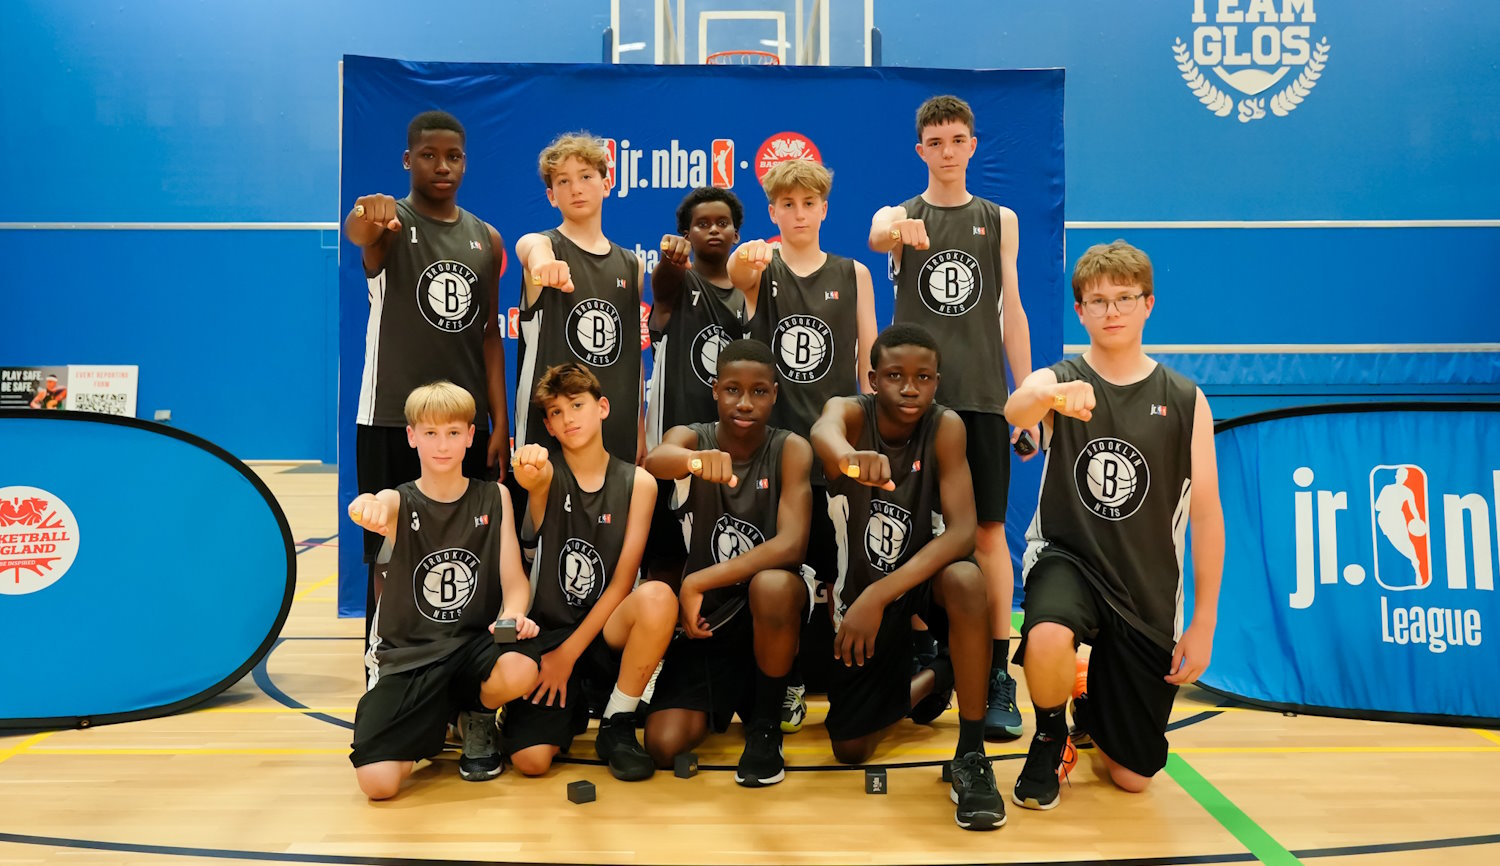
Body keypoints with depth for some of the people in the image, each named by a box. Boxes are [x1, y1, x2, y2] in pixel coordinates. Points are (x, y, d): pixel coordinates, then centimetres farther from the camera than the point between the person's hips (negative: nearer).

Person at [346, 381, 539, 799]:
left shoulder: (494, 498, 4)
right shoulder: (398, 502, -2)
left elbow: (514, 580, -1)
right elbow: (371, 509, -29)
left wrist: (513, 615, -25)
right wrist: (367, 507, -55)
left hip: (474, 642, 1)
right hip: (408, 655, -1)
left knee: (520, 671, -36)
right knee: (378, 783, -19)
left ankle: (478, 719, 4)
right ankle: (433, 723, 17)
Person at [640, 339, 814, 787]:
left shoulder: (791, 449, -12)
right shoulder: (690, 437, -7)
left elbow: (791, 545, -26)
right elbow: (654, 462, -34)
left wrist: (698, 582, -29)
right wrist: (696, 460, -57)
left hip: (770, 612, -2)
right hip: (706, 616, 2)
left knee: (773, 586, -39)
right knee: (663, 747, -14)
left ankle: (766, 724, -11)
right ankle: (729, 697, 21)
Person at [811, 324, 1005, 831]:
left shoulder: (944, 427, -19)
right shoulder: (850, 412, -18)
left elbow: (961, 531, -28)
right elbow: (823, 433, -44)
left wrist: (880, 595, -38)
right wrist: (848, 457, -70)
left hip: (920, 575, -1)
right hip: (859, 589, 2)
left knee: (966, 581, -38)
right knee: (850, 750, 1)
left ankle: (971, 756, -21)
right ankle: (935, 679, 32)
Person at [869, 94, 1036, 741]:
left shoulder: (1000, 220, 13)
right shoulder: (900, 215, 9)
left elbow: (1012, 313, 10)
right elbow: (876, 237, -17)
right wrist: (897, 229, -42)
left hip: (982, 396, 1)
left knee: (988, 530, -1)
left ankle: (998, 677, 4)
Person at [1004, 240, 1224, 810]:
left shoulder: (1185, 401, -3)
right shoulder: (1057, 382, -6)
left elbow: (1207, 513, -2)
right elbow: (1014, 411, -31)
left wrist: (1204, 622, -4)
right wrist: (1050, 397, -56)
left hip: (1147, 591, 2)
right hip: (1066, 557, -2)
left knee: (1133, 776, 6)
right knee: (1048, 639, -38)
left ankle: (1094, 709, 44)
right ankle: (1050, 738, -2)